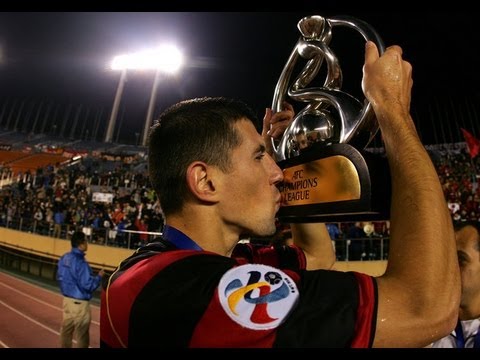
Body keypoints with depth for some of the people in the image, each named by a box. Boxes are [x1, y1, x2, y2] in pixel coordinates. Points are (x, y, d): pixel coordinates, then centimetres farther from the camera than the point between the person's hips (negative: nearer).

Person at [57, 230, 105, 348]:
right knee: (82, 335, 5)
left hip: (67, 299, 9)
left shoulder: (64, 258, 1)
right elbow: (88, 285, -24)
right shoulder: (80, 263, -25)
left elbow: (59, 277, 14)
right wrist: (99, 276, -9)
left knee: (66, 330, 21)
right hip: (79, 302, -8)